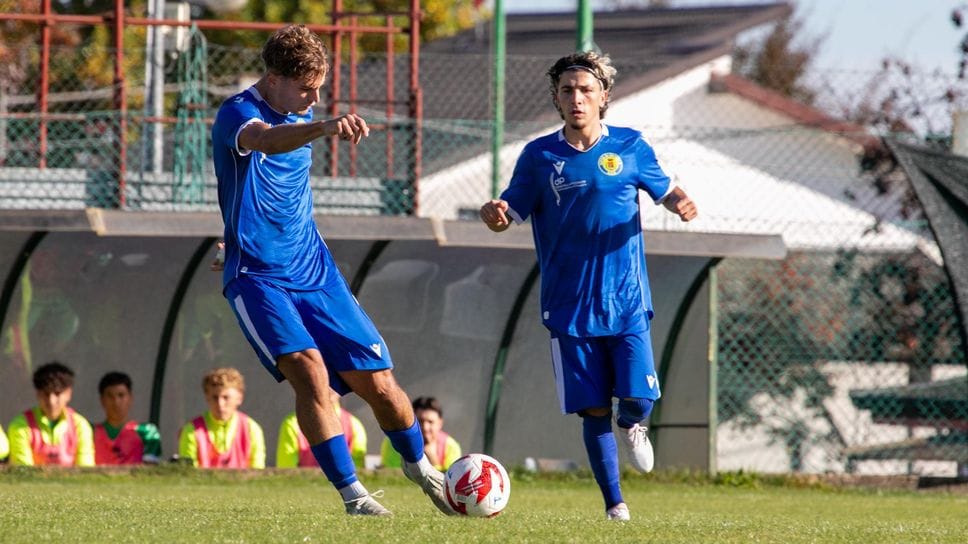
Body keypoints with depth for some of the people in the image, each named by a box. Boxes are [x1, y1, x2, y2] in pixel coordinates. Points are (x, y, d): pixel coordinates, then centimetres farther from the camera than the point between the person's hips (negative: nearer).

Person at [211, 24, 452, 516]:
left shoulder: (301, 116, 8)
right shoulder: (236, 114, -16)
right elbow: (266, 140, -42)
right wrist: (324, 128, -59)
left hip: (315, 272, 6)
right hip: (258, 278, -6)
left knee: (378, 384, 3)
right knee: (310, 370, -26)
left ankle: (417, 465, 30)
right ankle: (351, 494, -18)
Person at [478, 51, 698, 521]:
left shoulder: (629, 148, 1)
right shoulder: (539, 156, 1)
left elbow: (664, 190, 12)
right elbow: (510, 213, 1)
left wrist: (681, 203, -11)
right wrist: (494, 215, -23)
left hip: (626, 301, 0)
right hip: (570, 305, 0)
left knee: (638, 398, -11)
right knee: (593, 410, 0)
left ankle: (632, 427, 26)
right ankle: (614, 502, 14)